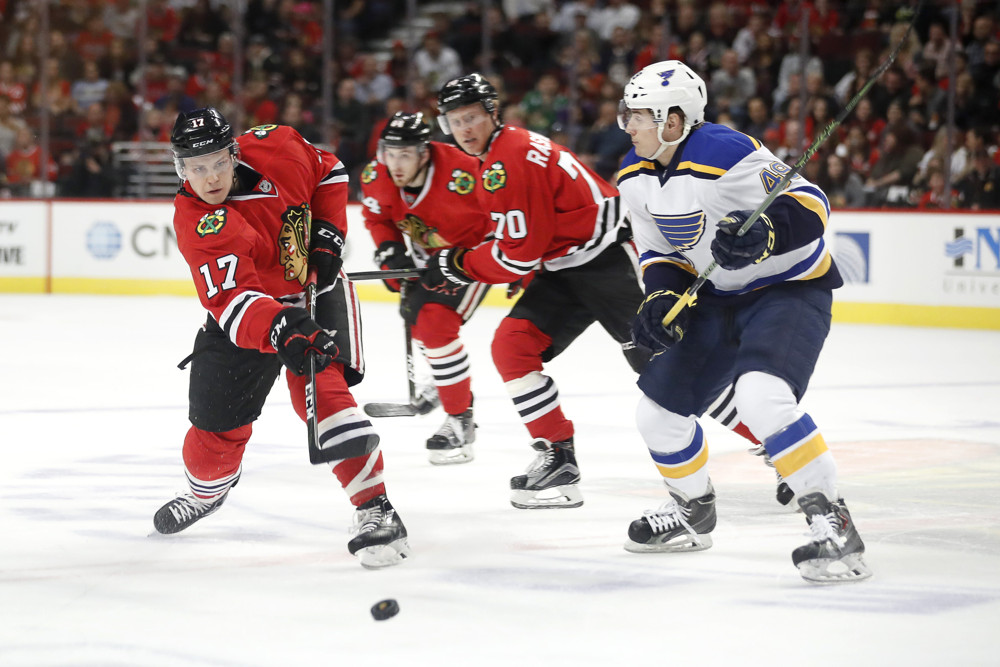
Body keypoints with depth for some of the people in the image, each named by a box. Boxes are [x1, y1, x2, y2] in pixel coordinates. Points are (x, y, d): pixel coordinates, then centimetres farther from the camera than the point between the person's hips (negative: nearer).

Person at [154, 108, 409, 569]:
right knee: (217, 423, 6)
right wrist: (280, 330, -58)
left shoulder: (274, 147, -20)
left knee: (318, 387, -24)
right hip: (248, 311, 0)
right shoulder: (197, 225, -28)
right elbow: (233, 302, -40)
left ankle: (376, 510, -25)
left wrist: (327, 237, -9)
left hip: (315, 286, 0)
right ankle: (206, 492, 43)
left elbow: (329, 172, 3)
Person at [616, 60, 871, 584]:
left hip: (790, 289, -9)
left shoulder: (725, 156, -26)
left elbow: (810, 205, -24)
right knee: (659, 410, 9)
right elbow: (659, 251, 10)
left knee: (761, 397, -33)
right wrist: (661, 296, -9)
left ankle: (833, 525, -27)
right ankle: (693, 513, 35)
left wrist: (764, 234, -41)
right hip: (720, 297, 9)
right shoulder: (636, 178, 0)